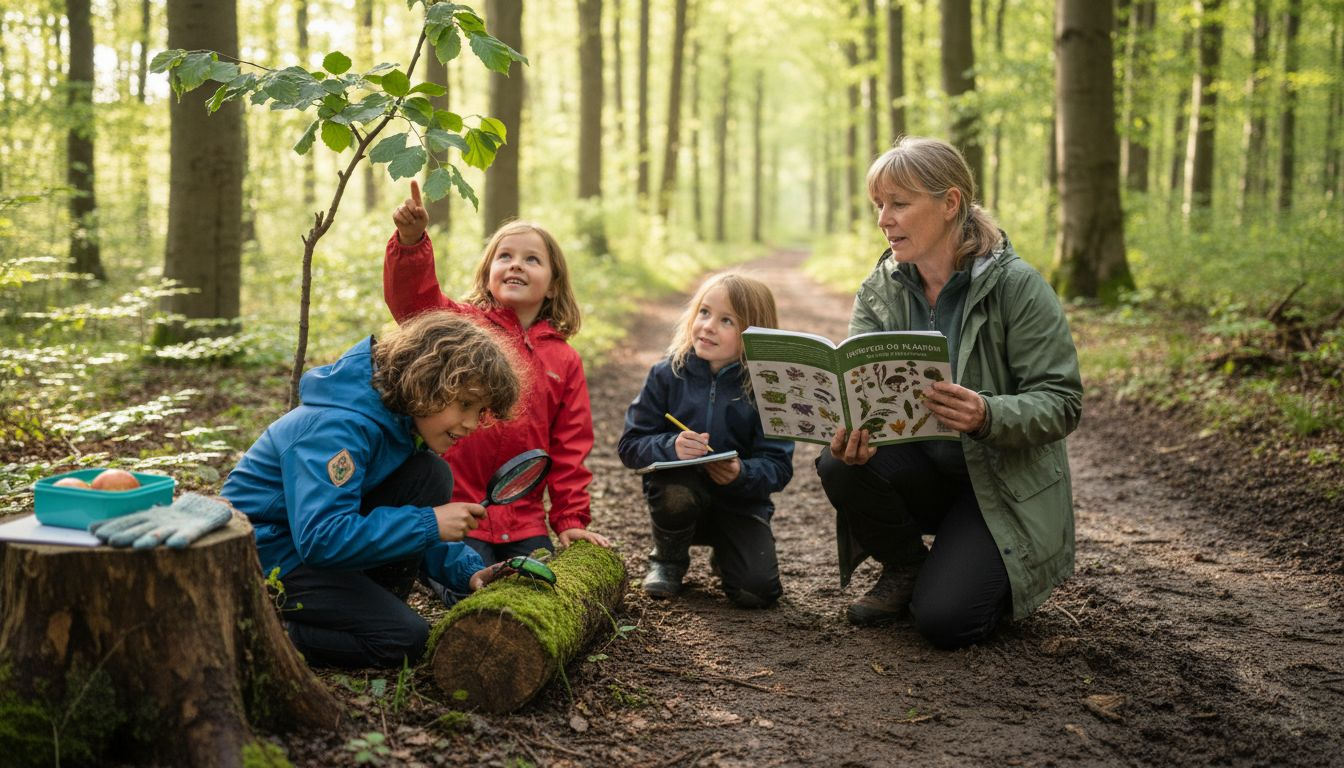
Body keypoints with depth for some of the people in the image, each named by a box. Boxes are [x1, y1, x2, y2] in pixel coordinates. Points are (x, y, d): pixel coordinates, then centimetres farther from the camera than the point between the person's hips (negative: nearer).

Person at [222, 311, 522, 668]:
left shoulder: (400, 417, 0)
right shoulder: (337, 427, -30)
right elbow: (320, 538, -37)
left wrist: (467, 570, -10)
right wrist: (428, 524, -33)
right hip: (268, 554, -9)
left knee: (431, 477, -7)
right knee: (404, 638, -19)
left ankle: (374, 605, -2)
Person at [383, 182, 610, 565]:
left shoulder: (565, 360, 8)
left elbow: (570, 447, 10)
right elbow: (414, 297, -20)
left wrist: (571, 518, 6)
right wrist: (411, 241, -38)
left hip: (524, 520, 4)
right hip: (454, 514, -3)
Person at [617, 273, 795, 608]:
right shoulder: (667, 374, -8)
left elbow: (778, 466, -14)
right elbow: (630, 445, -9)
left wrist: (742, 474, -35)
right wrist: (670, 447, -30)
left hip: (740, 501, 0)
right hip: (677, 488, 0)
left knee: (758, 590, -19)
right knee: (678, 492, -36)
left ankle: (724, 556, 20)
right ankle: (667, 558, 0)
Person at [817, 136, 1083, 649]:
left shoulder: (1017, 287, -16)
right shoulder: (879, 290, -1)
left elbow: (1063, 403, -19)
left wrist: (987, 415, -40)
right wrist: (850, 431, -34)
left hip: (1004, 485, -4)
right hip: (923, 471, 4)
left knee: (944, 619, -22)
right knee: (839, 464, -27)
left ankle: (995, 572, 16)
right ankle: (905, 569, 4)